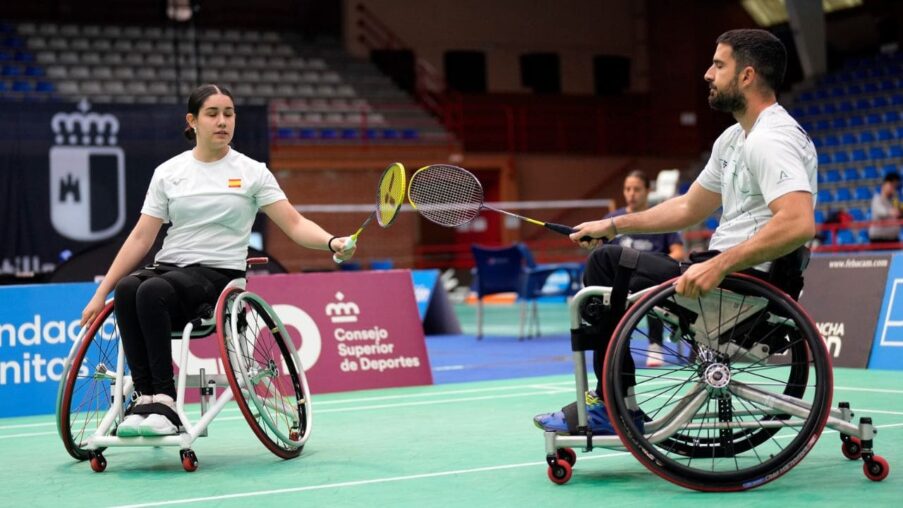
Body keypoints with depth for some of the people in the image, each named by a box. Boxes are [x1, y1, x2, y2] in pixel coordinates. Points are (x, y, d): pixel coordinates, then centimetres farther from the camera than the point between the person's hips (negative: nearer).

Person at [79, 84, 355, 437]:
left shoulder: (251, 172, 6)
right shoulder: (167, 172, 11)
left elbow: (295, 225, 1)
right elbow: (141, 238, 9)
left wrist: (332, 243, -20)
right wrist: (100, 293, 2)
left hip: (218, 275, -3)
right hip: (168, 267, 3)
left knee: (153, 291, -34)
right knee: (127, 288, -32)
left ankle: (164, 403, -33)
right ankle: (145, 397, -31)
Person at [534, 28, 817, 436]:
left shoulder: (773, 139, -17)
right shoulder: (734, 138, 16)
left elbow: (798, 224, -32)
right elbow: (689, 208, 24)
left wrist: (718, 266, -36)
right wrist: (613, 225, 19)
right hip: (726, 270, 10)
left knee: (607, 264, -8)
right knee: (604, 260, 13)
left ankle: (611, 410, 7)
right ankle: (610, 406, 11)